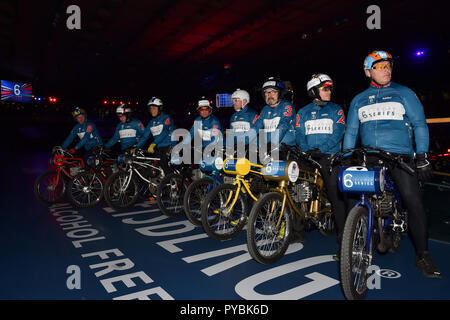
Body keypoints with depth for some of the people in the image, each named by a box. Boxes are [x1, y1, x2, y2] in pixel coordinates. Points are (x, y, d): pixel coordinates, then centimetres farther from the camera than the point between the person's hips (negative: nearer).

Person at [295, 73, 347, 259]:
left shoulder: (336, 110, 10)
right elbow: (299, 134, 5)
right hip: (308, 158, 2)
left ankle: (342, 241, -3)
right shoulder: (303, 112, 15)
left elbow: (337, 134, -3)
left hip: (330, 157, -2)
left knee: (336, 197, -8)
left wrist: (321, 149, -17)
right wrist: (306, 150, -13)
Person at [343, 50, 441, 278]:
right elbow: (351, 132, 17)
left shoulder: (404, 93, 9)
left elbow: (419, 124, 5)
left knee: (413, 201, -12)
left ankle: (423, 256, 2)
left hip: (400, 155, -2)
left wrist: (422, 157, -5)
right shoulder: (358, 100, 17)